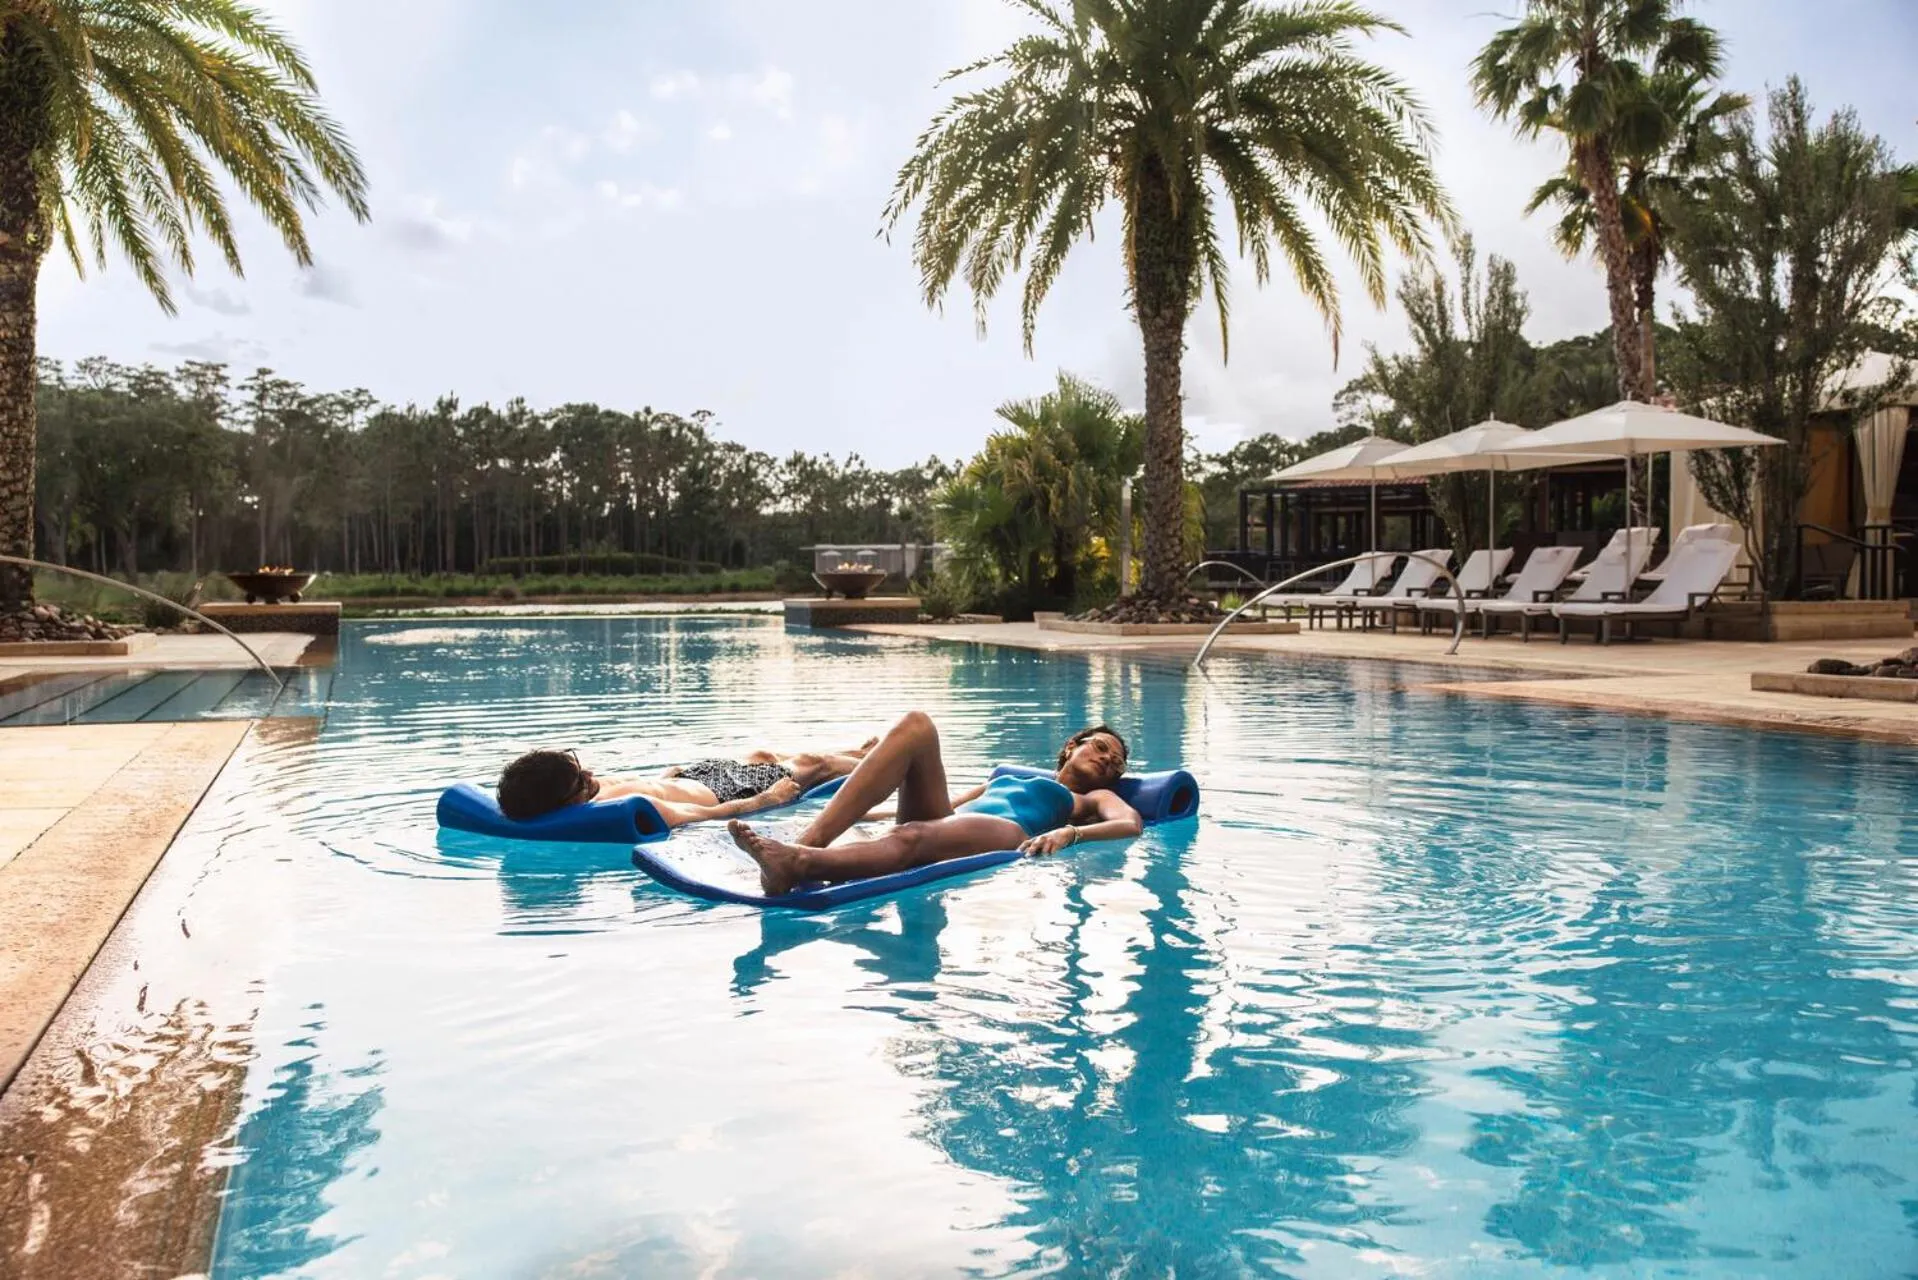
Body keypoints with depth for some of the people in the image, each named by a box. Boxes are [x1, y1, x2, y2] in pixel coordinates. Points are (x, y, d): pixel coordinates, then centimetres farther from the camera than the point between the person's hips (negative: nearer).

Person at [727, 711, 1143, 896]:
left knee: (911, 838, -37)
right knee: (915, 725, -19)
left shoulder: (1094, 799, 29)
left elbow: (1131, 824, 6)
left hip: (1009, 837, -4)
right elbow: (946, 804, 36)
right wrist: (866, 813, 21)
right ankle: (810, 840, -37)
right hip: (945, 821, 4)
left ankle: (797, 865, -65)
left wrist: (1069, 834, -17)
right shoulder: (1006, 778, 42)